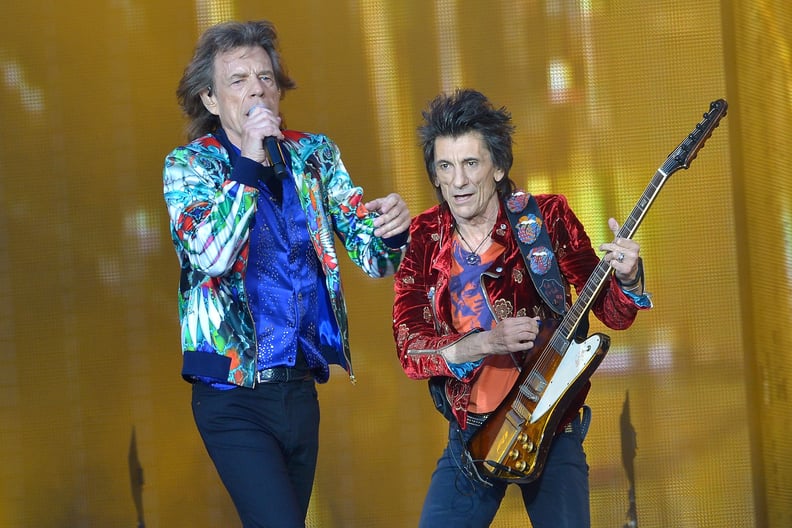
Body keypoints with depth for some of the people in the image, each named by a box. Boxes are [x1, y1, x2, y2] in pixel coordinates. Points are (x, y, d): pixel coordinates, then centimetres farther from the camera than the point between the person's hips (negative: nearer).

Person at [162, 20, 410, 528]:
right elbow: (210, 256, -20)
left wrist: (391, 228, -21)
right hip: (233, 395, -4)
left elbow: (373, 257, 1)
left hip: (301, 387, 5)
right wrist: (250, 163, -21)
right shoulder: (189, 164, -2)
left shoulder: (315, 155, 7)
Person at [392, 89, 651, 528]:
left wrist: (627, 280, -27)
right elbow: (408, 348, -8)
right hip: (470, 431, 2)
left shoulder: (546, 217, -7)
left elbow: (613, 313, -4)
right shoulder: (421, 239, -2)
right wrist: (483, 344, -24)